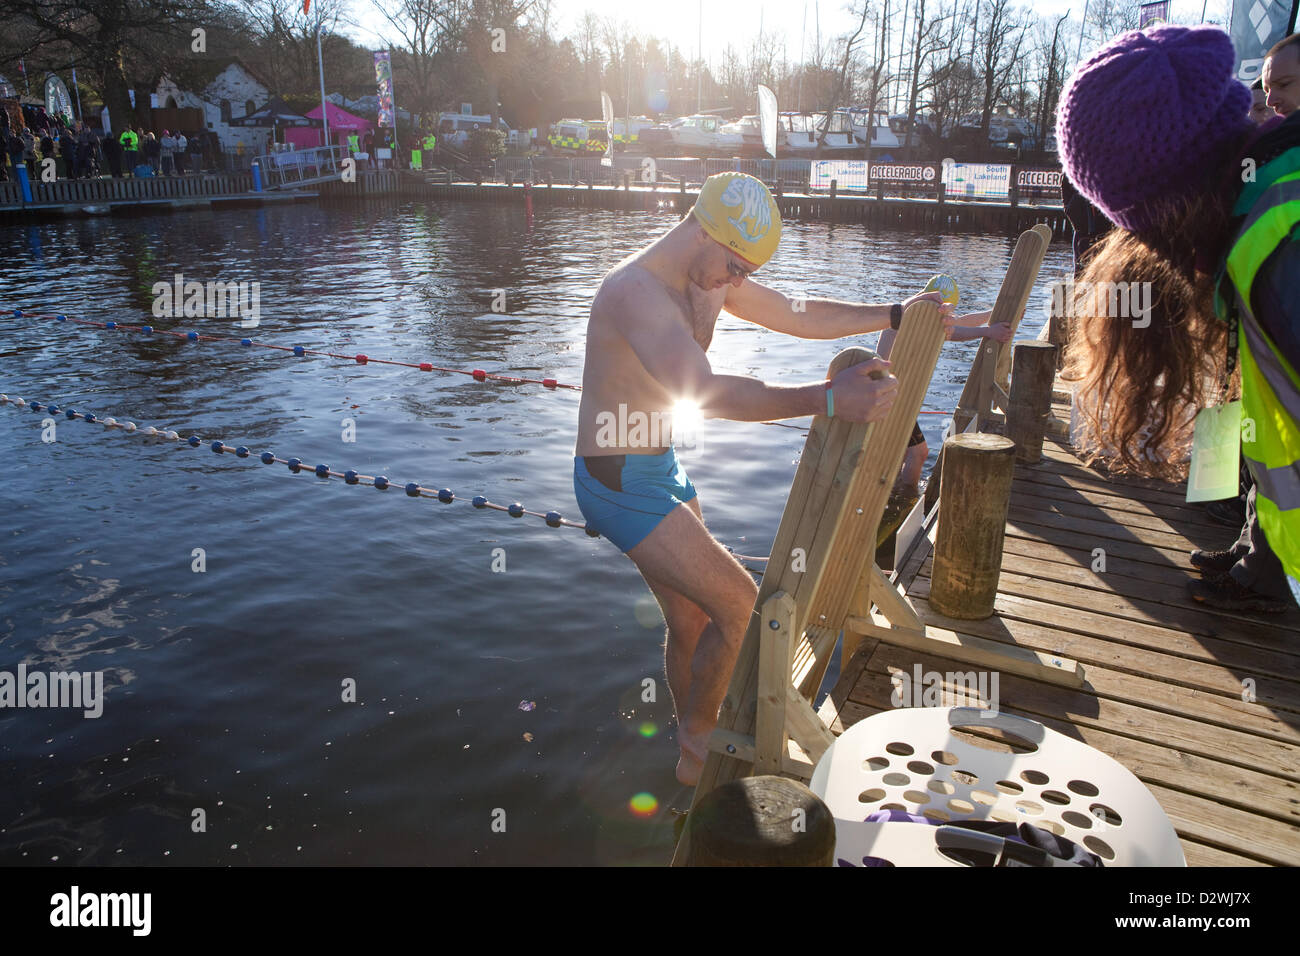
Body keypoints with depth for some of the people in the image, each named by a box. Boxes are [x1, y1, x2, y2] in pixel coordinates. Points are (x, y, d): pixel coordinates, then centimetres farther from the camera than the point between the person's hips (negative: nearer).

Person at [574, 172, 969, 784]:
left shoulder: (710, 277, 4)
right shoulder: (636, 291, -27)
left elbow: (798, 316, 16)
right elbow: (703, 393, -42)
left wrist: (896, 315, 11)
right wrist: (827, 400, -49)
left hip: (661, 470, 9)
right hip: (618, 482, -9)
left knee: (692, 624, 17)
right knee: (739, 606, -11)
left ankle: (695, 757, 37)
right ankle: (699, 745, 12)